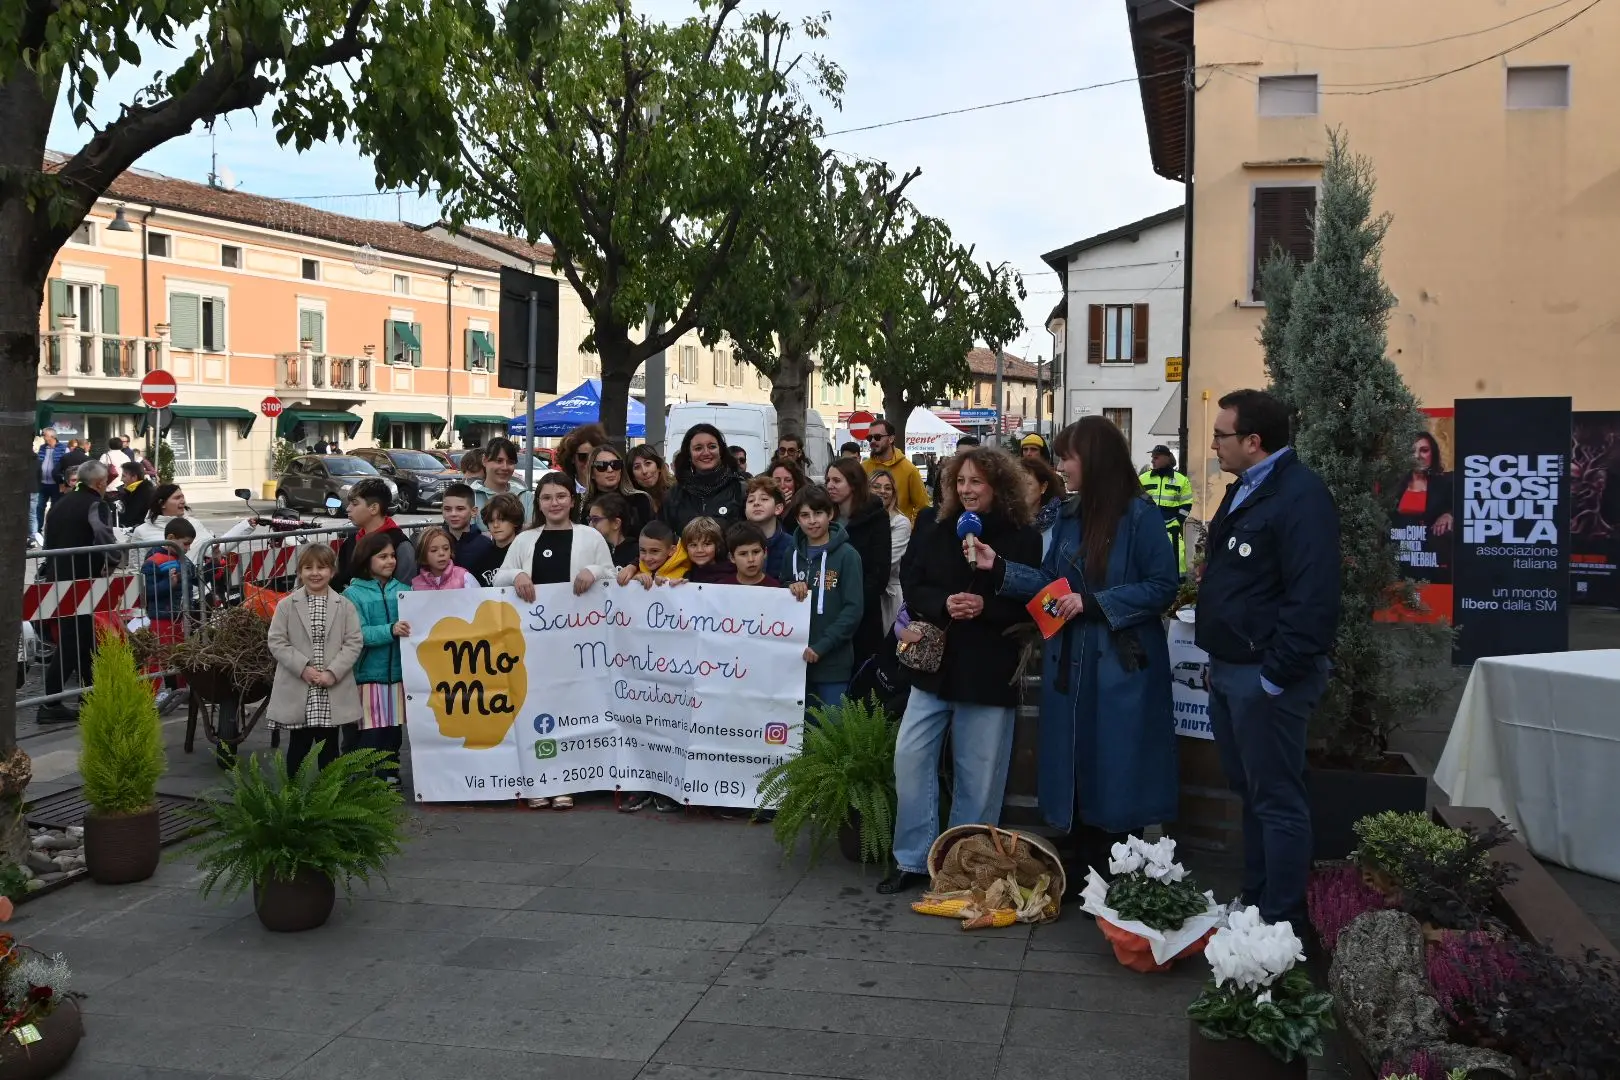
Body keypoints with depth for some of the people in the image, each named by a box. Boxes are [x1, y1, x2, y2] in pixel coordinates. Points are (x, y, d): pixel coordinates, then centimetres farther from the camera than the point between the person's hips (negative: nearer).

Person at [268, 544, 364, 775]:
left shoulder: (345, 605, 2)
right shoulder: (286, 605, 2)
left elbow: (355, 642, -3)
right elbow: (277, 642, -3)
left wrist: (333, 672, -13)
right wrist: (303, 668, -13)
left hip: (333, 693, 1)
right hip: (297, 692, 0)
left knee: (329, 748, 10)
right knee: (298, 747, 8)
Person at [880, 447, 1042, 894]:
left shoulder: (1023, 539, -3)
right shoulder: (937, 534, 8)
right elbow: (912, 588, 4)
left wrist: (986, 607, -21)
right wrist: (943, 604, -15)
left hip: (989, 671, -3)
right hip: (935, 663, 4)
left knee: (978, 774, 5)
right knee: (910, 757, -1)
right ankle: (912, 859, 11)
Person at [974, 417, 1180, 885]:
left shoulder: (1140, 515, -12)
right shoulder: (1069, 516, 9)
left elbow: (1161, 588, -14)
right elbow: (1050, 582, 9)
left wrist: (1093, 603, -18)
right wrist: (998, 567, -2)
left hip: (1121, 667, -7)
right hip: (1070, 665, 7)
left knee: (1117, 774, 1)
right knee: (1075, 769, 13)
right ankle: (1083, 876, 25)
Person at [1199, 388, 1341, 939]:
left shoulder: (1301, 497, -17)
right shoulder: (1244, 491, 15)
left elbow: (1313, 599, -24)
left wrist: (1276, 676, -23)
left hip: (1266, 676, -10)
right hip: (1230, 669, 10)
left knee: (1277, 801, 0)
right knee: (1250, 792, 18)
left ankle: (1281, 923, 10)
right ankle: (1252, 904, 30)